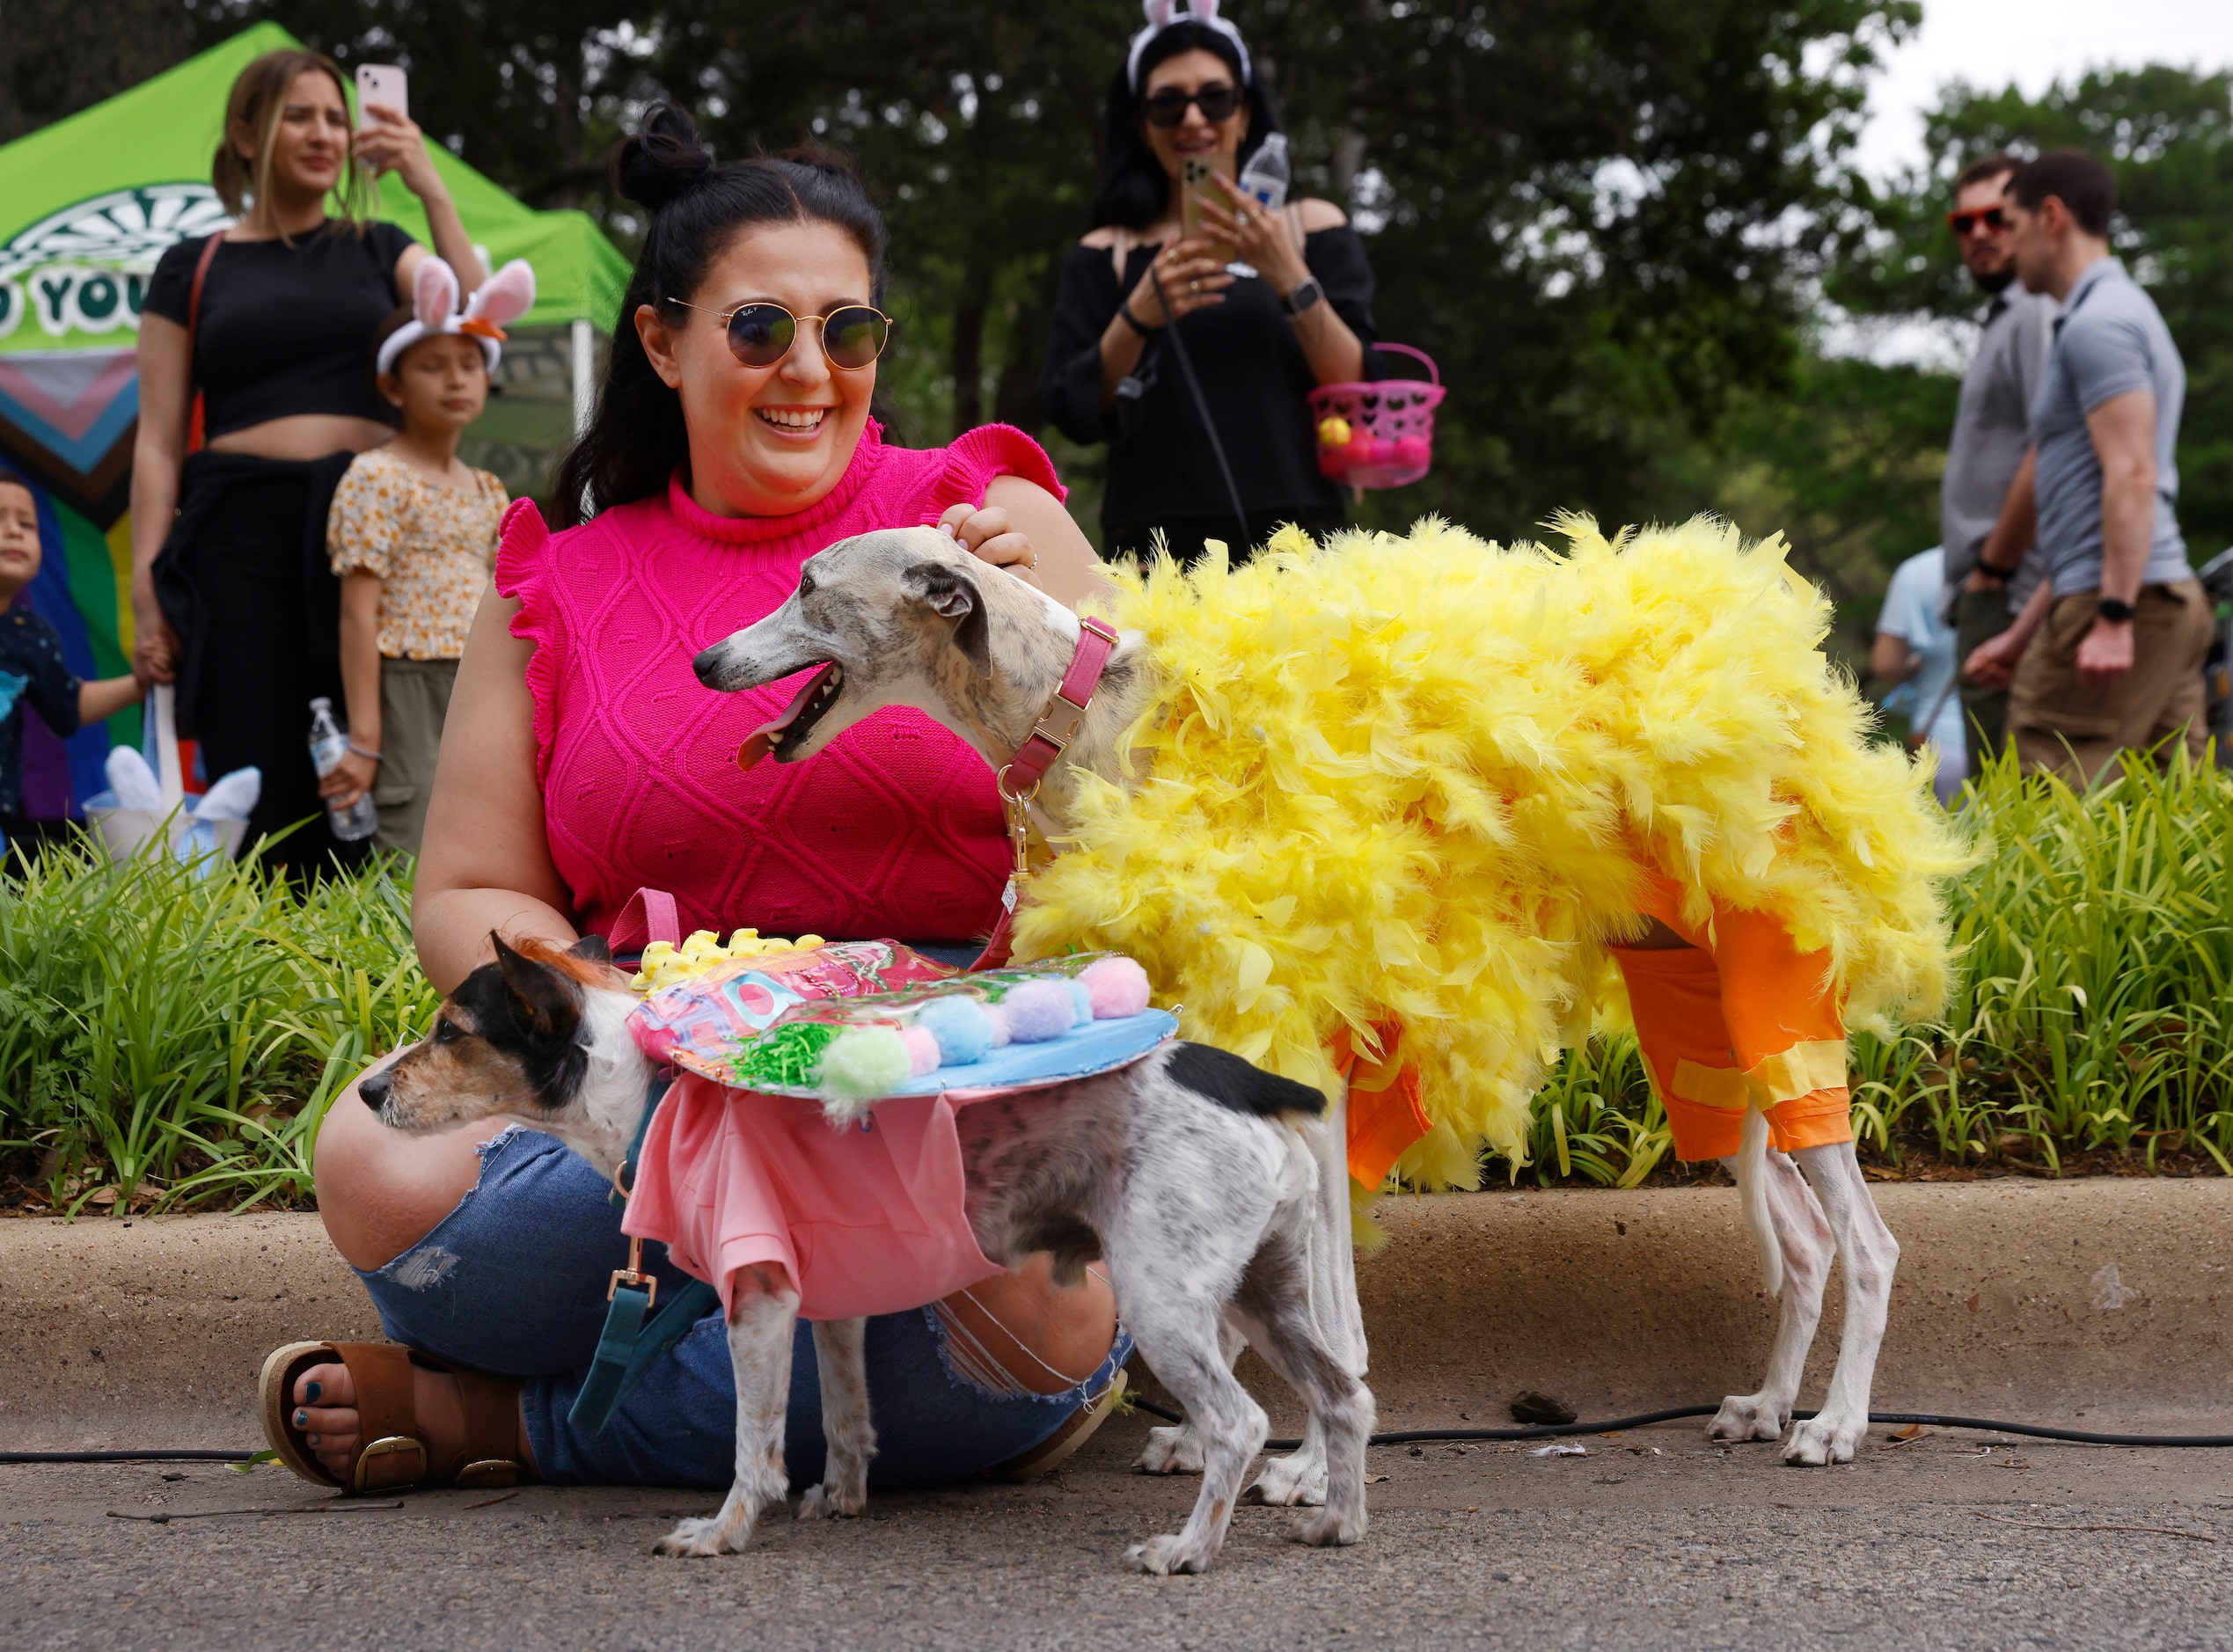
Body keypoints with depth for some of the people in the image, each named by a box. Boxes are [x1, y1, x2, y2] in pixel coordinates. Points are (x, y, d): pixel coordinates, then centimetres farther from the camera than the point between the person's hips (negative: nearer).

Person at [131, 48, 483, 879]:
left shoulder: (376, 250, 16)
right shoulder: (194, 270, 12)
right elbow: (158, 443, 8)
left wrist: (431, 190, -7)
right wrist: (146, 590, -2)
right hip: (244, 530, -1)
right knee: (257, 786, -6)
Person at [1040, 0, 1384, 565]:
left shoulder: (1310, 227, 12)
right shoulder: (1106, 254, 12)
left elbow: (1362, 392, 3)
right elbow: (1073, 414, 2)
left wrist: (1292, 281, -11)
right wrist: (1136, 317, -14)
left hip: (1293, 535, 0)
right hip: (1156, 538, 0)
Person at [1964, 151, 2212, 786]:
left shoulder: (2098, 323, -9)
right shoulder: (2128, 314, 24)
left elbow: (2132, 476, -20)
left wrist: (2113, 619, -26)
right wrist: (2023, 633, 27)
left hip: (2126, 603, -10)